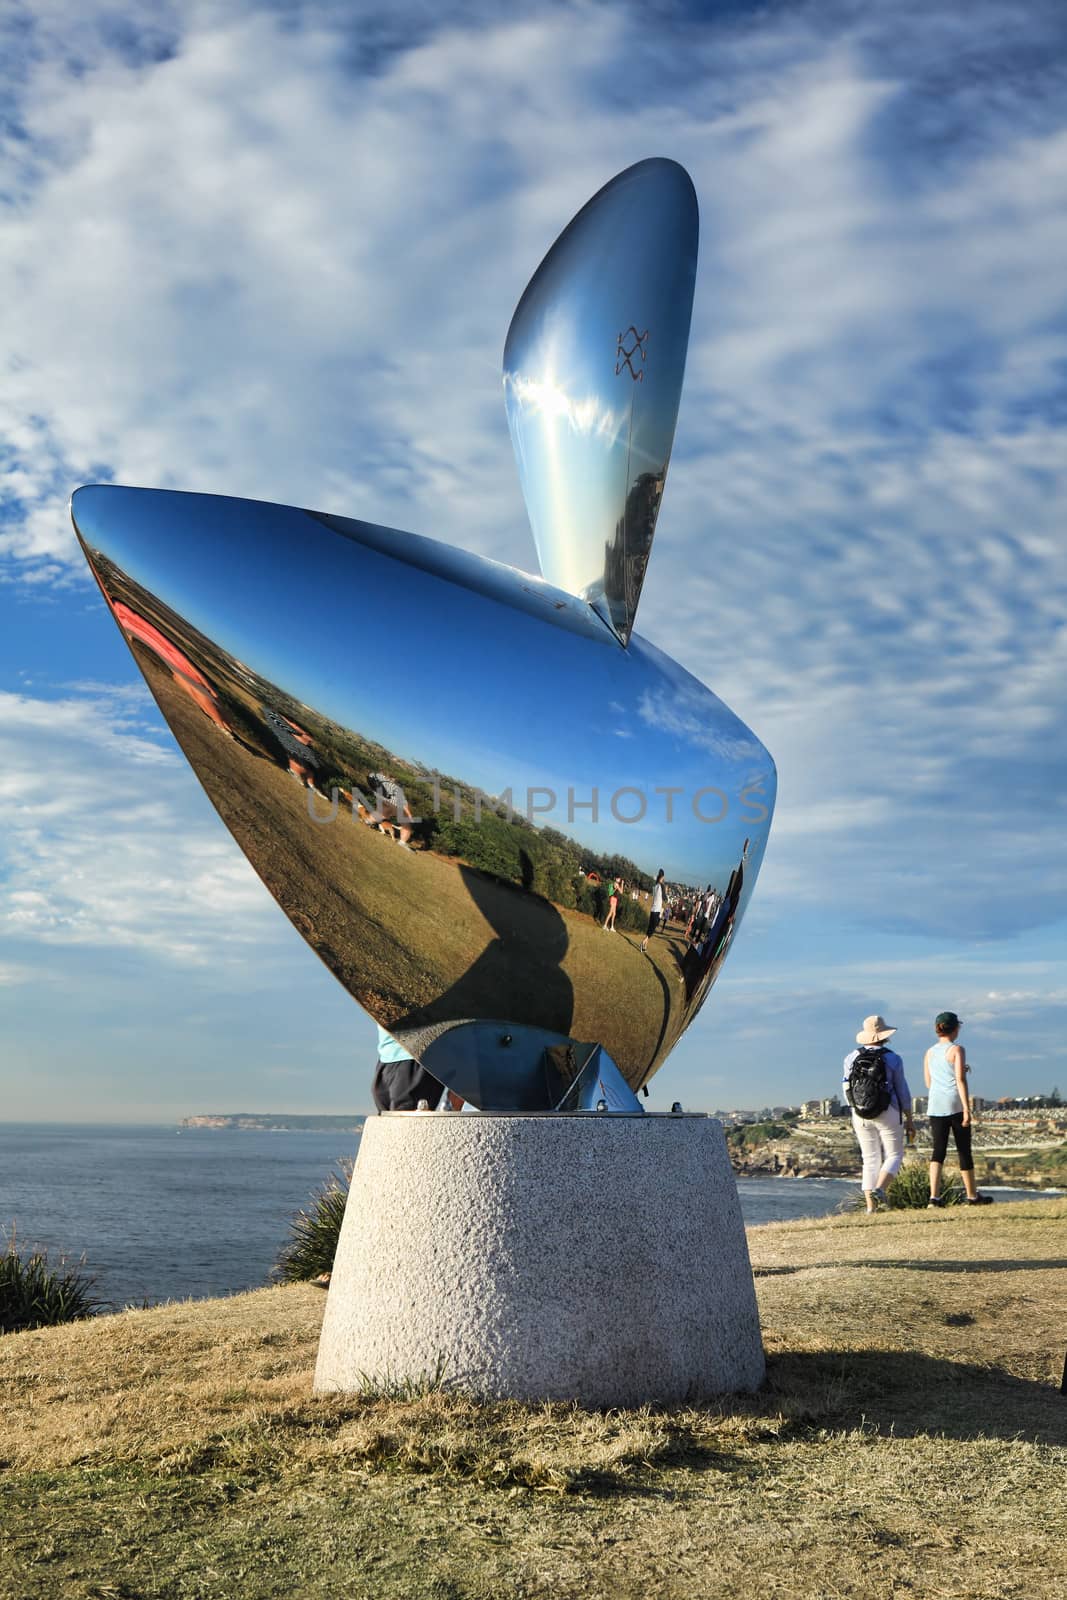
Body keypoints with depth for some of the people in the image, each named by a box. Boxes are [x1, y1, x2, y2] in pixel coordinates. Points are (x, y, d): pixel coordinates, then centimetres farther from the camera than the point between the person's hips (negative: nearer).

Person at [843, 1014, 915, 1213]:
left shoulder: (852, 1058, 1)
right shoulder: (893, 1059, -7)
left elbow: (847, 1089, 7)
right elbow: (902, 1091, -3)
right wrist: (909, 1120, 6)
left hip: (861, 1115, 3)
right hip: (887, 1114, -3)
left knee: (870, 1160, 10)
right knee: (894, 1155, 9)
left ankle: (870, 1206, 3)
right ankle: (879, 1189, -15)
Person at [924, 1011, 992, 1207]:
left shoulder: (929, 1053, 13)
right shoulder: (957, 1050, -4)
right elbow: (960, 1080, -13)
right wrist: (967, 1109, -14)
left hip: (935, 1106, 4)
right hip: (955, 1104, -4)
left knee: (938, 1150, 0)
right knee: (964, 1150, 9)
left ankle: (934, 1197, -14)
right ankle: (972, 1196, 22)